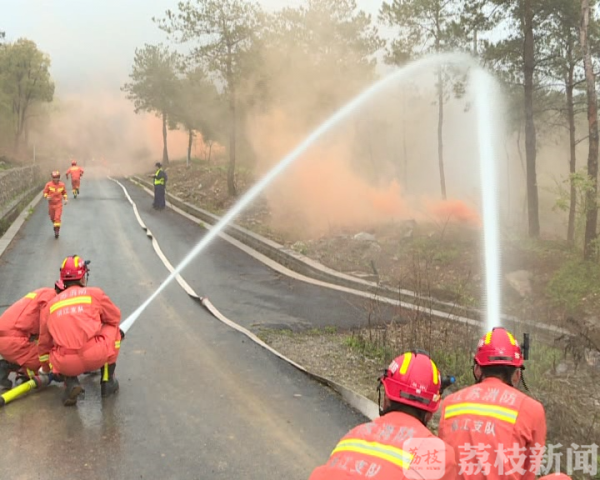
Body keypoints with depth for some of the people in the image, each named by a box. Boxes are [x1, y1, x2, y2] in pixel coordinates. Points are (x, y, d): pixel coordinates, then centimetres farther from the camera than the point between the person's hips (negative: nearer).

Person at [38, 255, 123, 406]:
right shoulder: (95, 294, 8)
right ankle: (107, 381, 24)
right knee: (113, 330, 25)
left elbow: (44, 344, 25)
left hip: (65, 365, 2)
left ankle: (70, 383, 9)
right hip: (95, 357, -2)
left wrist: (46, 369, 44)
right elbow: (115, 318, 22)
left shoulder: (50, 305, 17)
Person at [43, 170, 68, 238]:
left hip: (59, 204, -1)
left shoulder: (62, 185, -4)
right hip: (51, 204, 1)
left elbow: (64, 193, 12)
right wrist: (47, 197, -22)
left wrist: (66, 199, -3)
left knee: (57, 217, -13)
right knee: (52, 218, 16)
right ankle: (55, 225, 47)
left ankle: (57, 230, -6)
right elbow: (45, 192, -2)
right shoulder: (48, 184, -9)